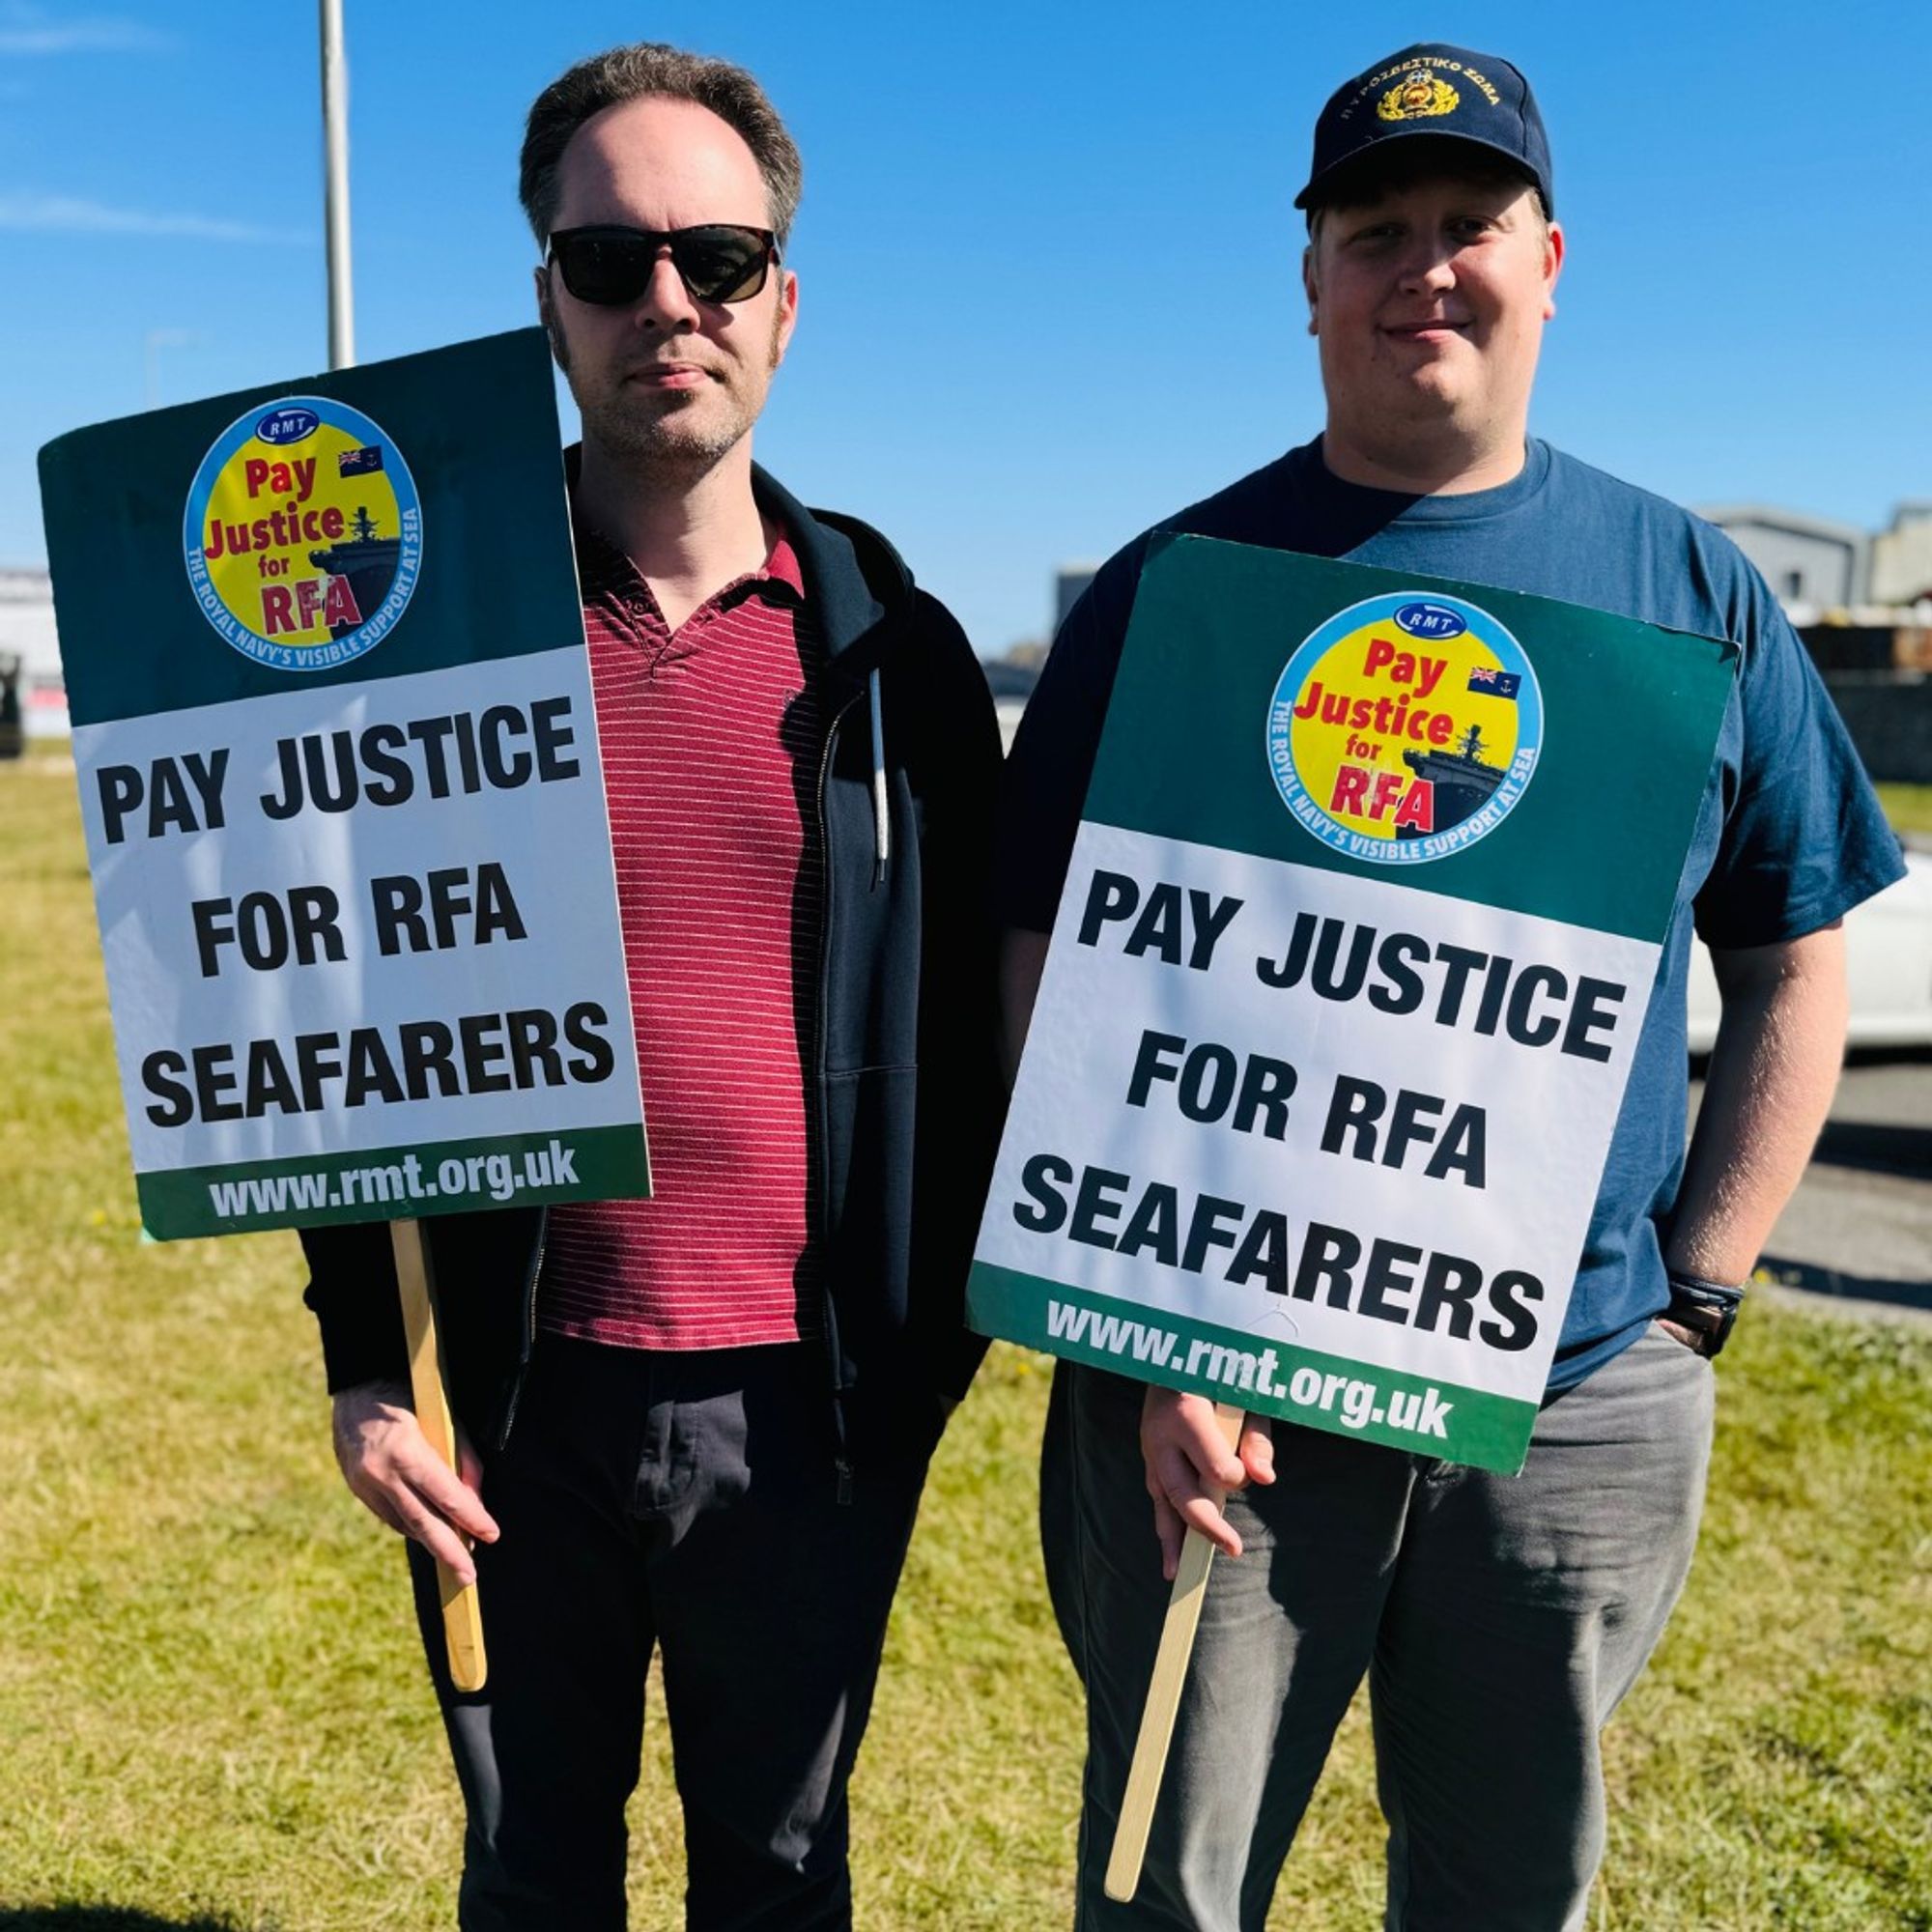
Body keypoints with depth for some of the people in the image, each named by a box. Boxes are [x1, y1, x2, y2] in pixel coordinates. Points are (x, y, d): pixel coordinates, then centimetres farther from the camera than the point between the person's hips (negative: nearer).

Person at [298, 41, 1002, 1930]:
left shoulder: (892, 656, 0)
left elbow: (959, 1047, 4)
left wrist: (928, 1355, 3)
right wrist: (363, 1363, -4)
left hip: (799, 1405, 0)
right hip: (514, 1398, 0)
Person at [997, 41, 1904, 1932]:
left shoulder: (1691, 589, 5)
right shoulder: (1176, 588, -2)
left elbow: (1793, 965, 10)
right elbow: (1046, 975, -4)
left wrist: (1692, 1296, 2)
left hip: (1585, 1409, 2)